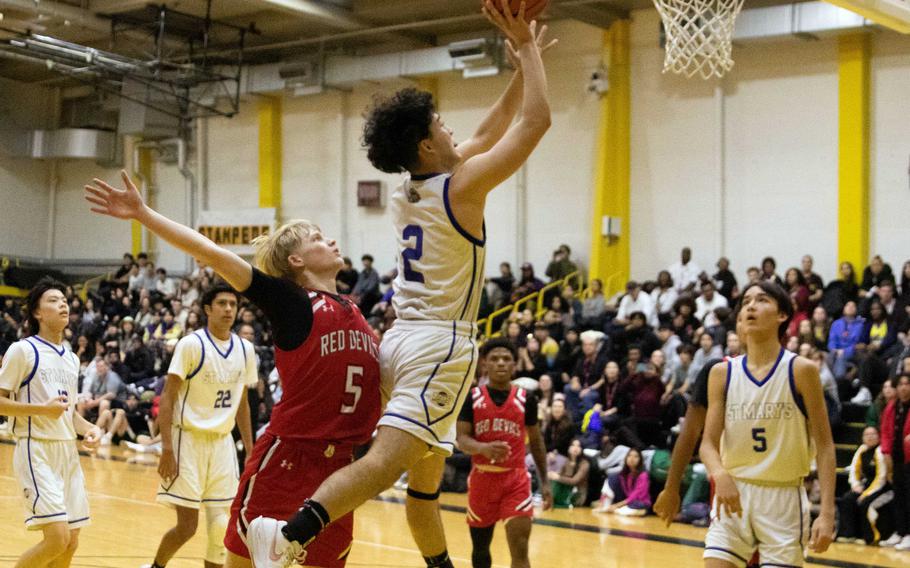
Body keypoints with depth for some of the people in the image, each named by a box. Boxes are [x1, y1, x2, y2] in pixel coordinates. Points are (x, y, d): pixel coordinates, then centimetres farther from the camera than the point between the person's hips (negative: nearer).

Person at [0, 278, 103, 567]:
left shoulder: (72, 359, 16)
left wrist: (87, 428, 5)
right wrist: (42, 409, -21)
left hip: (67, 451, 7)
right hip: (36, 449, -7)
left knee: (71, 542, 5)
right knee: (57, 538, -17)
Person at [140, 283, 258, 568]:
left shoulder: (245, 350, 7)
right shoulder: (192, 344, -10)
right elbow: (167, 397, -10)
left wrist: (251, 450, 11)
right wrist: (167, 449, -16)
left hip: (223, 442, 5)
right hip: (189, 439, -5)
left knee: (222, 525, 1)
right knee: (187, 525, -3)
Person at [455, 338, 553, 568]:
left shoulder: (526, 399, 1)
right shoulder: (472, 398, -2)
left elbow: (536, 441, 12)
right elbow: (462, 440, -10)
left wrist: (545, 482, 9)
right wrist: (484, 448, -32)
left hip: (516, 479, -1)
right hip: (482, 478, 1)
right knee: (480, 546, 15)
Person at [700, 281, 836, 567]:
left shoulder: (801, 370, -5)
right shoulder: (722, 372, 3)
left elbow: (824, 446, -5)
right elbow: (709, 443, 0)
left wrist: (827, 513, -13)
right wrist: (720, 474, -23)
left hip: (784, 498, -2)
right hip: (733, 495, 2)